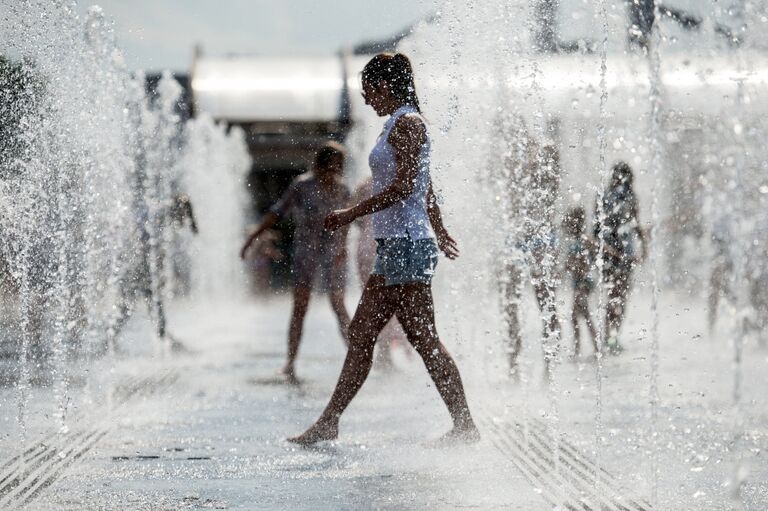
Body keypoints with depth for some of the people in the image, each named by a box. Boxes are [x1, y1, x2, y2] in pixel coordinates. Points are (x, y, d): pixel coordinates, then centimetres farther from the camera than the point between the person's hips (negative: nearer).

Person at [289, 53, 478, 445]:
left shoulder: (407, 123, -11)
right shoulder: (400, 125, 18)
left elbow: (404, 187, -20)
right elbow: (425, 189, 26)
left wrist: (352, 214, -18)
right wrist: (438, 230, 35)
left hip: (407, 244, -10)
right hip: (395, 248, 10)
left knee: (424, 339, -9)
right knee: (360, 335, 8)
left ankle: (465, 424, -6)